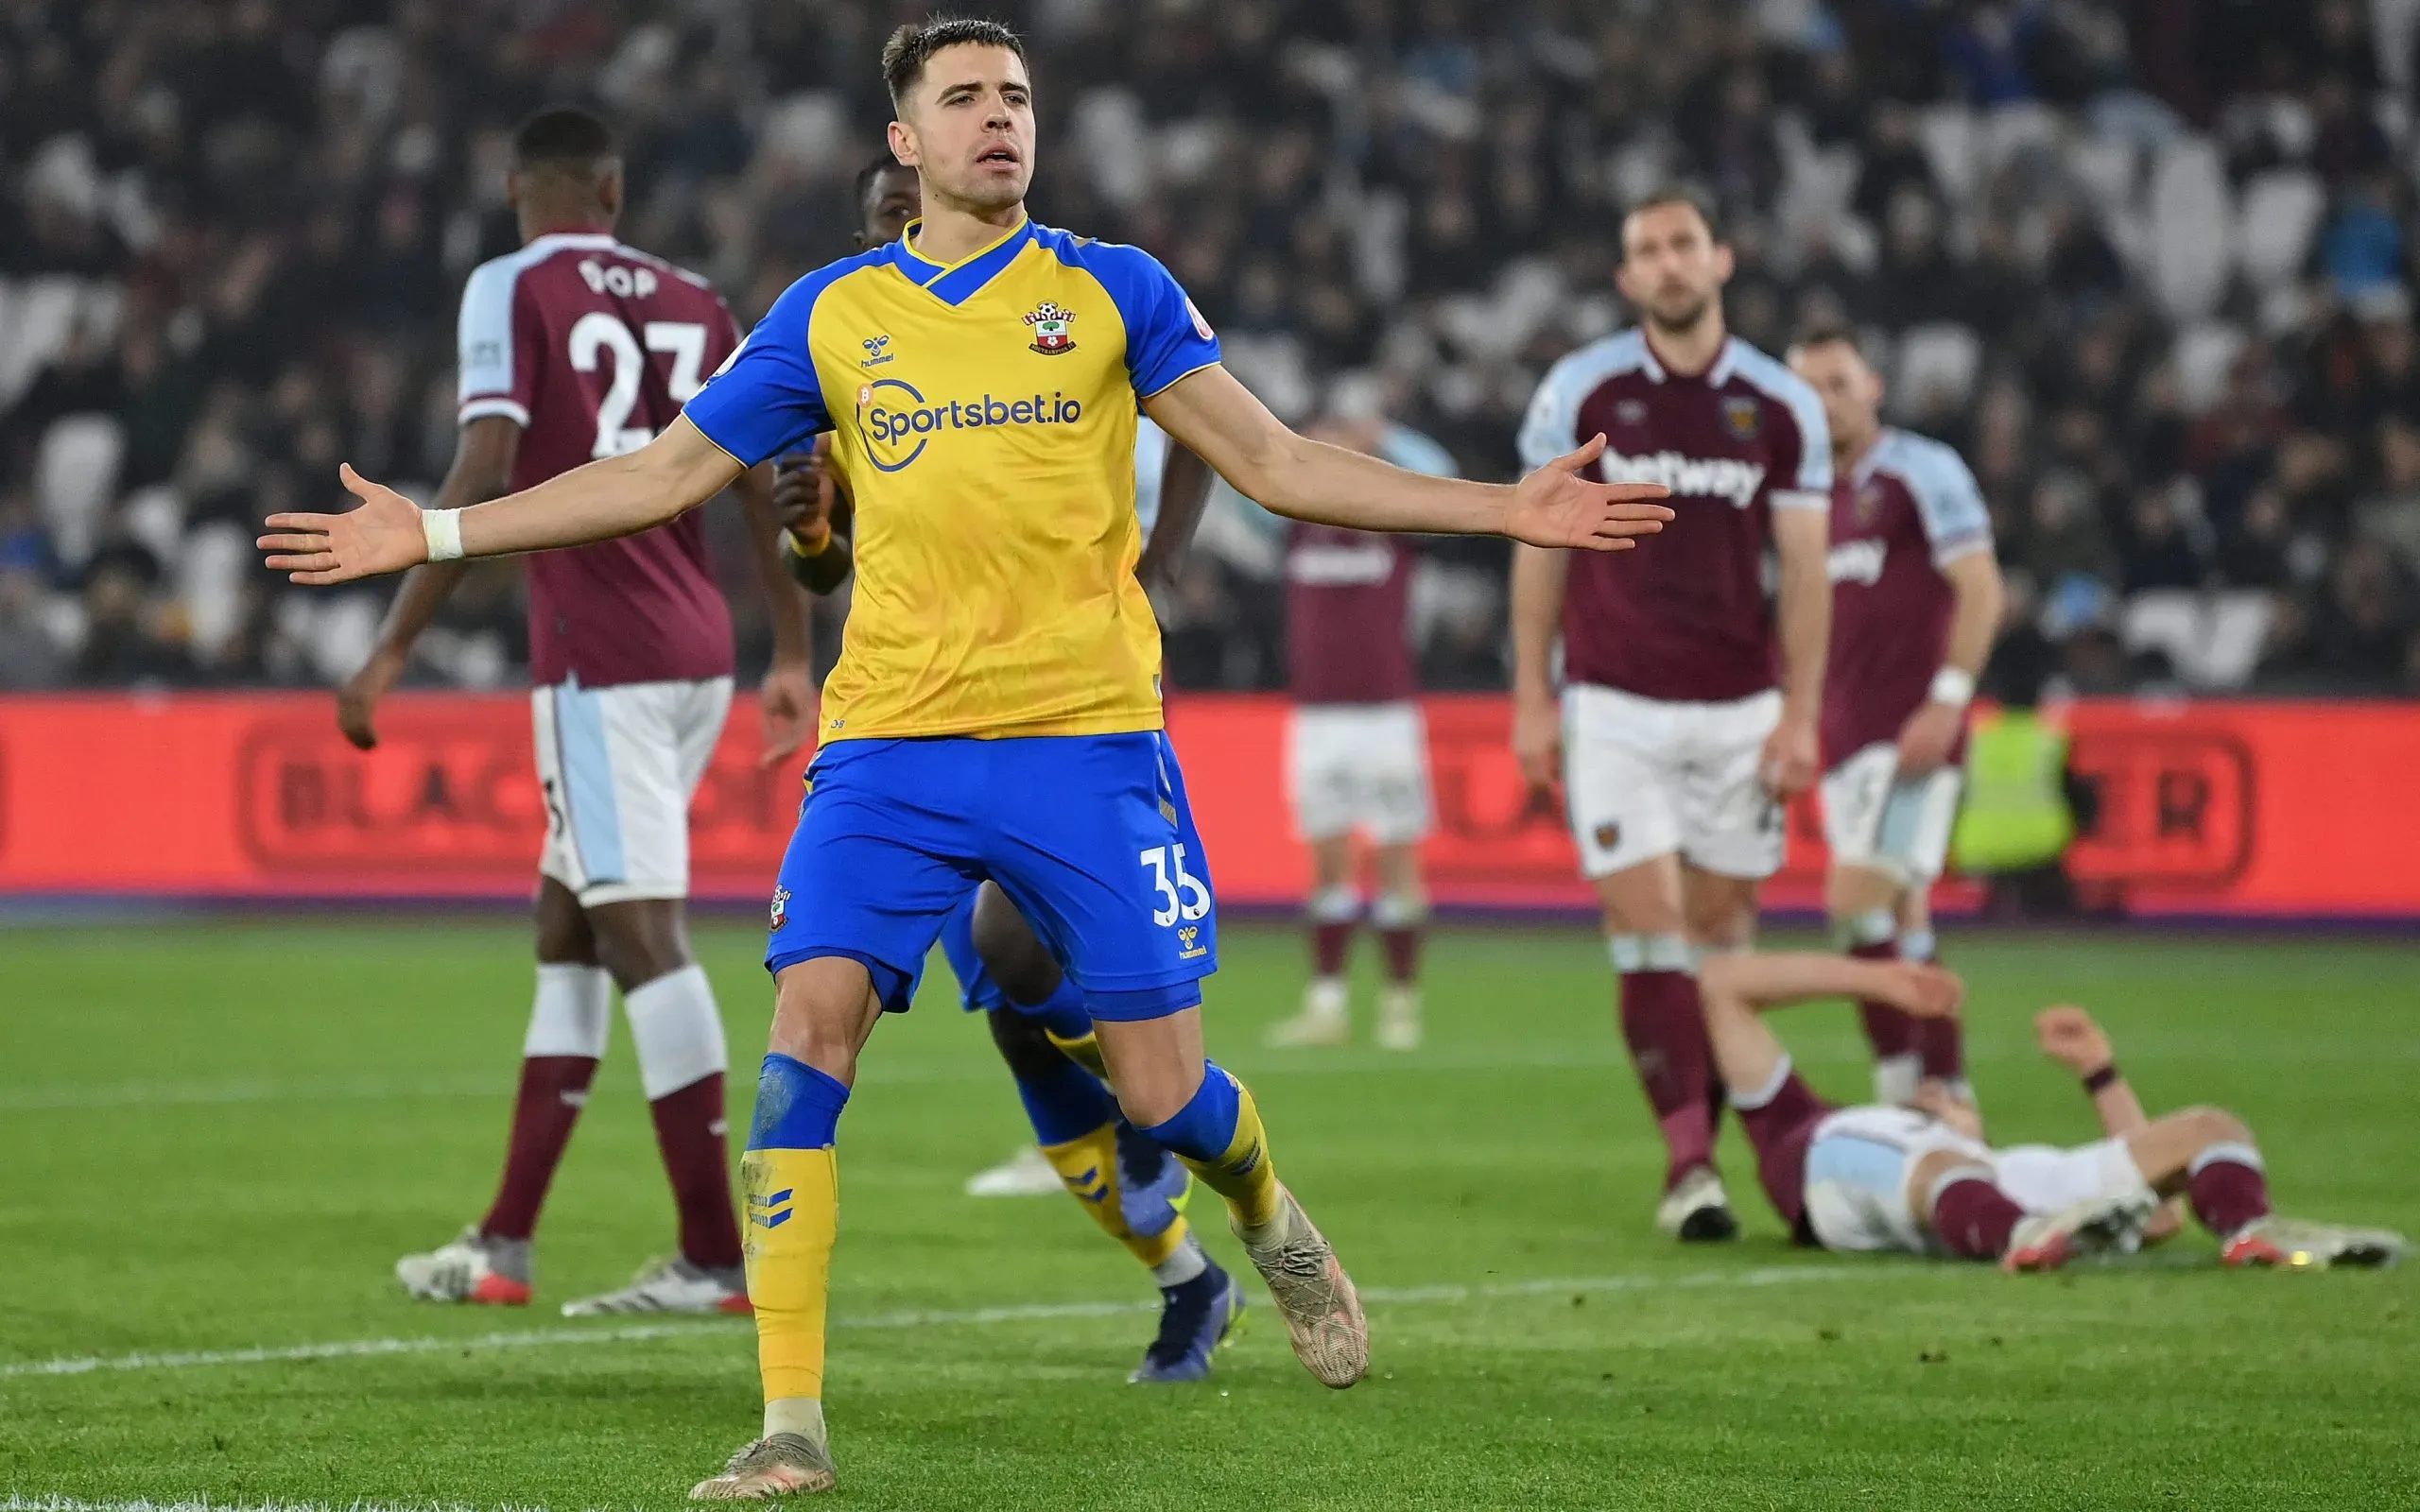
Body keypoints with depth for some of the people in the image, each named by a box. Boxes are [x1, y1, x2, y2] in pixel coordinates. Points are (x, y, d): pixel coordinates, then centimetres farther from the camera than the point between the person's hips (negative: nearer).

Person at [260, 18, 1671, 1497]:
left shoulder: (1112, 290, 6)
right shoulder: (831, 314, 10)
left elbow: (1276, 461, 7)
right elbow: (663, 476, 15)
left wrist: (1504, 507, -1)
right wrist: (432, 532, 11)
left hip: (1087, 736, -1)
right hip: (890, 746, 1)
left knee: (1161, 1088, -3)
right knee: (810, 1025, -16)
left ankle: (1275, 1225, 34)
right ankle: (793, 1420, -11)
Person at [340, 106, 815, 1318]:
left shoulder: (515, 290, -3)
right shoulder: (693, 305, 15)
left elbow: (484, 476, -13)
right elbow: (765, 485, 13)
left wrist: (393, 650, -11)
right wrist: (793, 652, 20)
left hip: (600, 657, -7)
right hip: (697, 655, 7)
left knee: (642, 934, -8)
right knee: (567, 925, 14)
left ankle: (717, 1258, -12)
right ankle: (504, 1243, 16)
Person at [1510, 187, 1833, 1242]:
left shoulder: (1782, 408, 2)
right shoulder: (1580, 391, -1)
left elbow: (1804, 568, 4)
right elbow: (1540, 547, 4)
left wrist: (1801, 712, -3)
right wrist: (1532, 699, 0)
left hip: (1738, 708, 2)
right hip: (1615, 706, -2)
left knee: (1723, 928, 3)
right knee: (1647, 920, -11)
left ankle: (1702, 1146, 12)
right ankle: (1688, 1162, -13)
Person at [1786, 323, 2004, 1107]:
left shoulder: (1922, 471, -5)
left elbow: (1981, 588, -11)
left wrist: (1948, 699, -19)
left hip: (1909, 733, -8)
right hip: (1846, 739, 8)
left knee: (1857, 901, -19)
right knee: (1900, 921, 8)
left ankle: (1901, 1075, -14)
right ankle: (1949, 1092, 12)